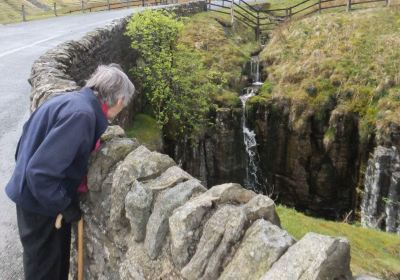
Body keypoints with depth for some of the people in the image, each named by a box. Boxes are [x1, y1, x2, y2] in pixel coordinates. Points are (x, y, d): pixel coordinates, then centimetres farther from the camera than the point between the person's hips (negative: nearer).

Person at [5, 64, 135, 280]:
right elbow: (41, 171, -30)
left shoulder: (75, 100, 1)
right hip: (40, 200, -9)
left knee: (58, 258, 24)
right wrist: (66, 205, -16)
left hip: (47, 194, 9)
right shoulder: (82, 114, -28)